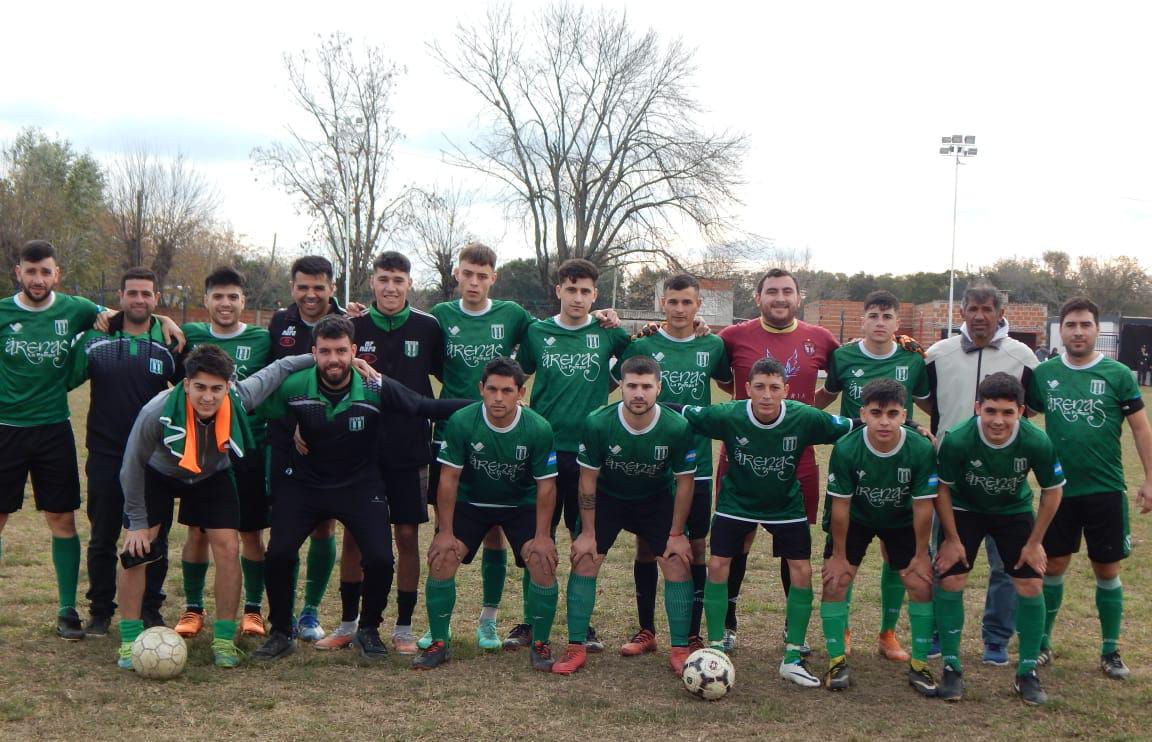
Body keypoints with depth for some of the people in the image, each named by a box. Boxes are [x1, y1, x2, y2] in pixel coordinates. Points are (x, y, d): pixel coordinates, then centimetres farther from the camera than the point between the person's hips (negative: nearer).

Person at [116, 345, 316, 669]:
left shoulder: (239, 399, -33)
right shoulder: (157, 412, -37)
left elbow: (277, 370, -12)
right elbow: (132, 467, -22)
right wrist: (137, 521, -17)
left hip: (213, 476, 2)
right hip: (158, 476, -1)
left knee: (227, 548, -11)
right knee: (136, 549, -12)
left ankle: (224, 640, 2)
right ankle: (130, 641, 4)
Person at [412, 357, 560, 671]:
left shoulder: (538, 429, -21)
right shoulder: (461, 422, -22)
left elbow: (546, 485, -12)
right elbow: (449, 478, -15)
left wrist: (542, 536, -15)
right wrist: (445, 532, -15)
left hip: (522, 504, 0)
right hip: (470, 502, 0)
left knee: (543, 562, -18)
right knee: (441, 558, -16)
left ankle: (541, 644, 3)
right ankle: (439, 643, 2)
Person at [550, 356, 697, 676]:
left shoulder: (677, 427, -26)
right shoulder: (598, 424, -27)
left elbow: (684, 482, -11)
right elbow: (588, 479, -14)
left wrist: (676, 534, -8)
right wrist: (588, 533, -11)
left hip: (657, 500, 0)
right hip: (607, 497, 0)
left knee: (678, 565, -8)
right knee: (584, 562, -9)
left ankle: (680, 650, 6)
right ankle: (576, 648, 3)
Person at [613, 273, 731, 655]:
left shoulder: (713, 347, 4)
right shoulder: (641, 345, -2)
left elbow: (731, 384, 21)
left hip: (696, 463, 1)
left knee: (697, 548, 4)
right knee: (645, 545, 5)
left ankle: (692, 635, 15)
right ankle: (646, 631, 19)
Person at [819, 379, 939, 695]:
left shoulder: (922, 450, -29)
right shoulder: (846, 449, -31)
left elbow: (922, 506, -18)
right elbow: (840, 505, -20)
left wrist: (920, 555, -9)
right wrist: (838, 555, -12)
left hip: (901, 521, 1)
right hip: (855, 518, -1)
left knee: (922, 584, -7)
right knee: (835, 582, -10)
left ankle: (919, 665, 10)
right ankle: (837, 661, 7)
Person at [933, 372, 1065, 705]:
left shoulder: (1038, 443, -30)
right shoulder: (956, 440, -33)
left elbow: (1052, 492, -11)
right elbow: (943, 489, -15)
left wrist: (1034, 543, -7)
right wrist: (952, 540, -11)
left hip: (1014, 511, 1)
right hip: (965, 509, -1)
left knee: (1030, 585, -6)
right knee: (950, 580, -11)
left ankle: (1027, 671, 11)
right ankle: (951, 667, 5)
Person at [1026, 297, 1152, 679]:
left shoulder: (1117, 374, -4)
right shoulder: (1043, 374, 0)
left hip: (1105, 490, -1)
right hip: (1058, 489, 1)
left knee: (1107, 570, 7)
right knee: (1053, 566, 8)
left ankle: (1111, 651, 20)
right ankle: (1042, 642, 22)